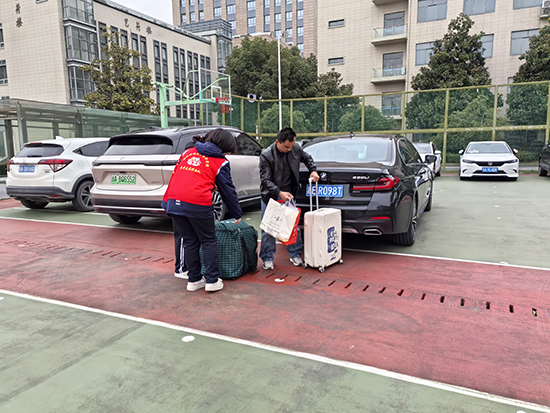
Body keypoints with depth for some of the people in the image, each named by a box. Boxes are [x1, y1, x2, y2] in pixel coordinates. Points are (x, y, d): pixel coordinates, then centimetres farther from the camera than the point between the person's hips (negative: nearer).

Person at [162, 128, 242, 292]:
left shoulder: (188, 152, 21)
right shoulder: (220, 162, 5)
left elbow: (176, 174, 24)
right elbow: (228, 190, 9)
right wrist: (237, 214, 18)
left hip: (174, 203, 6)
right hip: (197, 204, -5)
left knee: (189, 242, 16)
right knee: (209, 241, 11)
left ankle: (194, 280, 24)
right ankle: (212, 280, 13)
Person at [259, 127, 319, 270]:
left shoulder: (296, 149, -6)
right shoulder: (266, 155, -19)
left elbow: (307, 158, 16)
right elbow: (265, 179, -21)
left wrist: (313, 170, -2)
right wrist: (279, 193, -33)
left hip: (289, 195, 4)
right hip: (271, 197, -3)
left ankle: (295, 255, 25)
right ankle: (267, 259, 16)